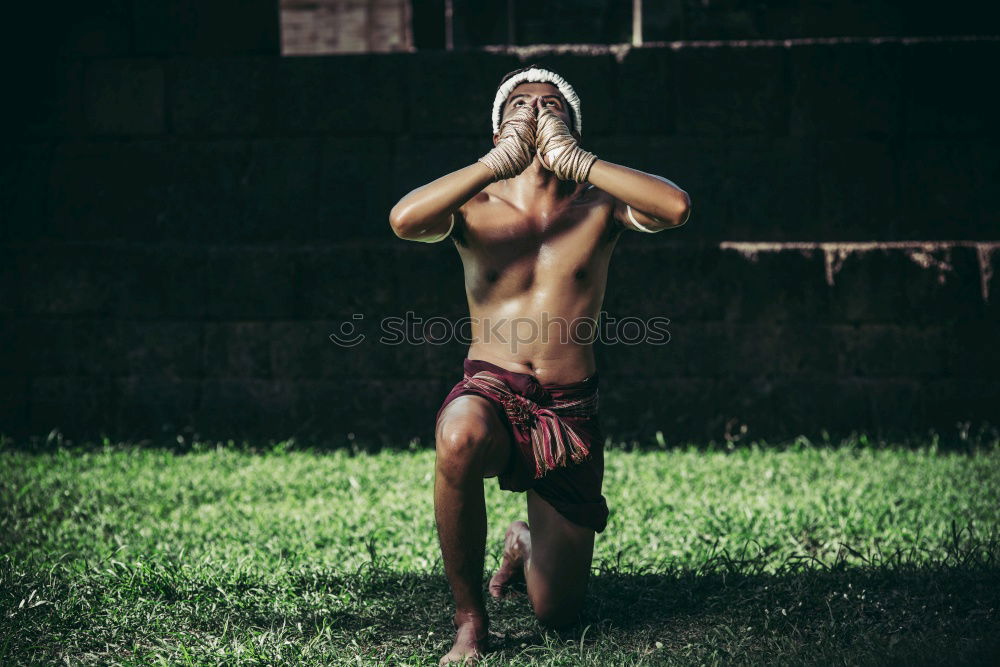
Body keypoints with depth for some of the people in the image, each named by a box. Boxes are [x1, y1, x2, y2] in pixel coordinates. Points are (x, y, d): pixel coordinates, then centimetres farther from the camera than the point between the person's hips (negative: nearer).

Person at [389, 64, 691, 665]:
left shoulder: (599, 206, 1)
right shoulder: (475, 208, 0)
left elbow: (676, 208, -20)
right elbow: (405, 220, -22)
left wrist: (570, 158, -19)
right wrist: (502, 161, -19)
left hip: (570, 411, 1)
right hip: (491, 391, -1)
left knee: (558, 613, 3)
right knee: (459, 440, -40)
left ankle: (526, 543, 43)